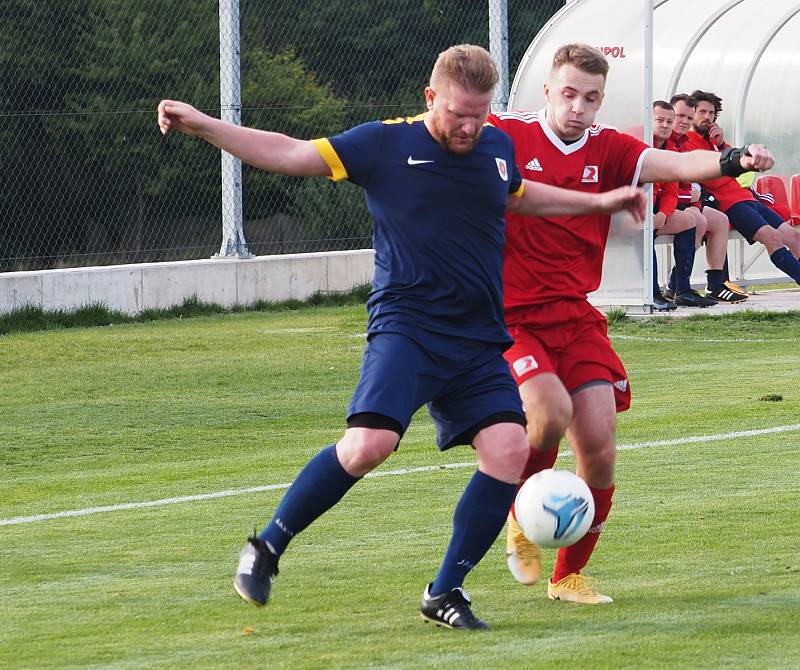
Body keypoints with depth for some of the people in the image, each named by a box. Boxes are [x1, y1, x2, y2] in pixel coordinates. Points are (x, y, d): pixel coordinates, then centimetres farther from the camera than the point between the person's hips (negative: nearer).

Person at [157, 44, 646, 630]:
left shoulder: (497, 147, 12)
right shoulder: (388, 143, -3)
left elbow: (520, 196, 35)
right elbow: (292, 155, -2)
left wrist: (599, 202, 40)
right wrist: (202, 125, -11)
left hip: (479, 340, 5)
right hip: (406, 326, -5)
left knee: (508, 449, -12)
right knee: (370, 443, -24)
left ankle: (446, 592, 1)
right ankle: (267, 549, -5)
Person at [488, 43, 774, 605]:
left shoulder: (608, 150, 2)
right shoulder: (507, 135, -6)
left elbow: (679, 165, -12)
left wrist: (733, 161, -32)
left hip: (575, 316, 4)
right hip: (508, 319, -4)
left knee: (599, 448, -5)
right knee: (551, 412, -27)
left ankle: (570, 575, 17)